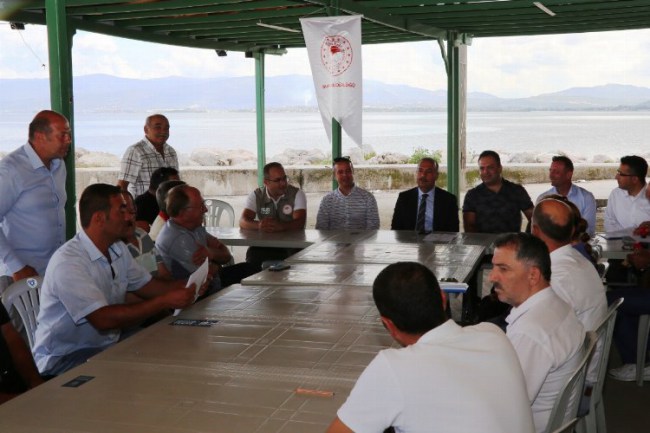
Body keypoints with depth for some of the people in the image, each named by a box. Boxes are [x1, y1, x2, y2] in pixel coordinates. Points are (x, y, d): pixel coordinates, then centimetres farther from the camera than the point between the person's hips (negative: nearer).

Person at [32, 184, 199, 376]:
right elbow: (103, 319, -29)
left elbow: (147, 286, 12)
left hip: (107, 346, 9)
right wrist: (165, 302, -27)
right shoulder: (67, 261, -23)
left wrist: (187, 285, -8)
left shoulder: (118, 249, 6)